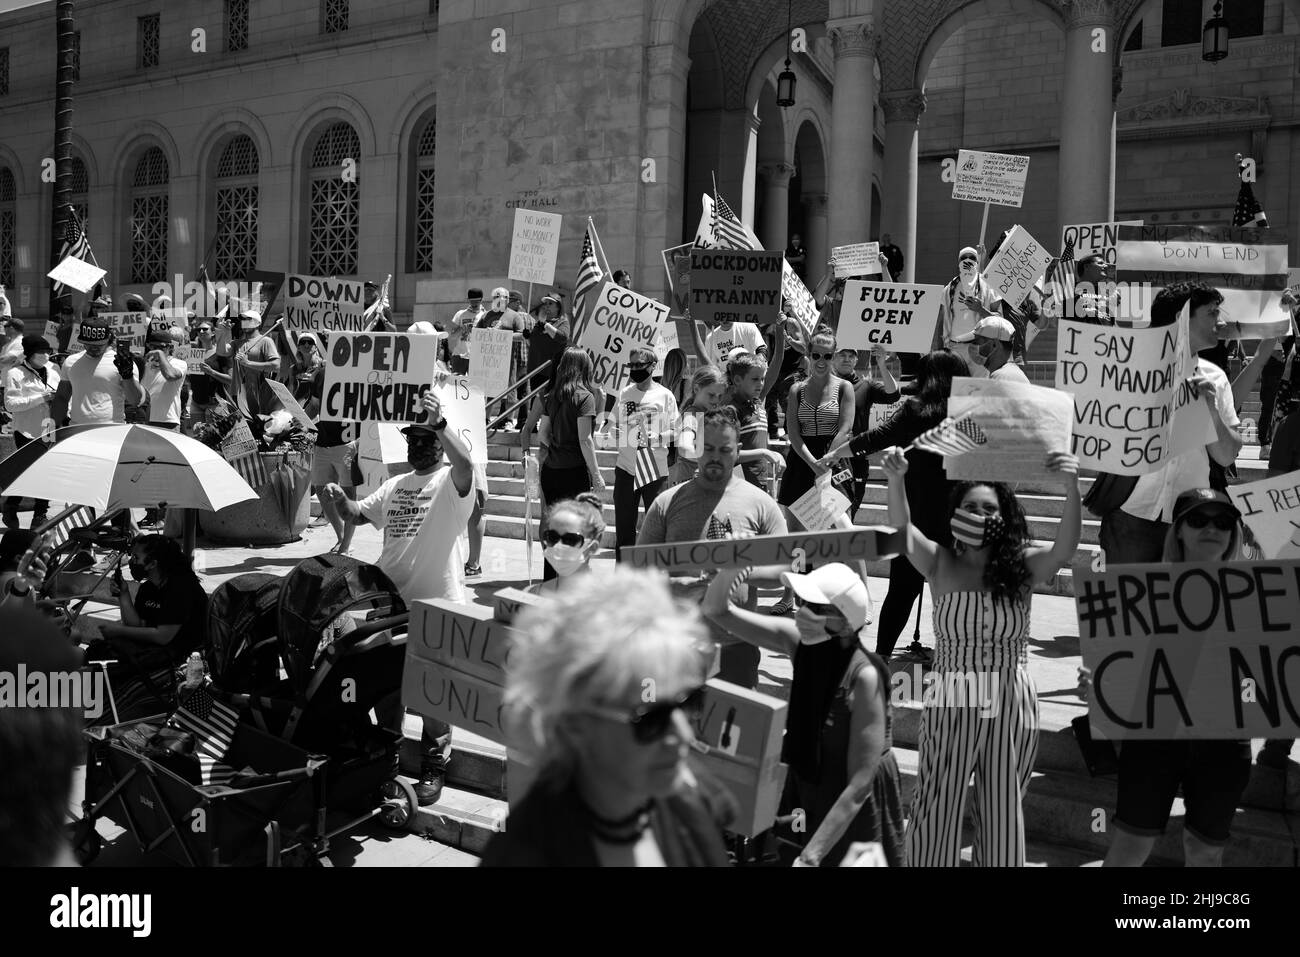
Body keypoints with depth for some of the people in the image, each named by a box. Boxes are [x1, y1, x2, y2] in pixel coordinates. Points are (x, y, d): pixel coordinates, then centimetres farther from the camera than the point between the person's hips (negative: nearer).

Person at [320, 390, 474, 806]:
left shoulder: (451, 484, -7)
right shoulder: (396, 485, 15)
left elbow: (465, 464, -30)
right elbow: (358, 513, 20)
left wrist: (439, 423, -43)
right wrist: (340, 499, -2)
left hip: (437, 604, -7)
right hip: (391, 601, 7)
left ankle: (434, 766, 13)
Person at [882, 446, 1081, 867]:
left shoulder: (1022, 566, -1)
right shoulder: (941, 564, -2)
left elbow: (1065, 548, -16)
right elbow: (902, 531, -16)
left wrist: (1071, 489, -33)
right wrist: (895, 481, -35)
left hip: (1012, 704, 1)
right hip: (951, 703, -1)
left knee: (1003, 814, 13)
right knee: (935, 812, 5)